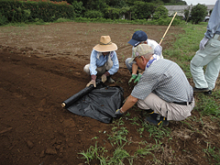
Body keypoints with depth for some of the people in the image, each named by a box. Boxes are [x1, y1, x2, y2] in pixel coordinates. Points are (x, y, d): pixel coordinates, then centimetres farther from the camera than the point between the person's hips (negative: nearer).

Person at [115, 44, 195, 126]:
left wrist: (121, 111, 1)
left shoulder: (151, 73, -22)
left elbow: (133, 99, -16)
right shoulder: (163, 61, 4)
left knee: (140, 98, -13)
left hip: (179, 110, -9)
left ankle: (161, 117, 4)